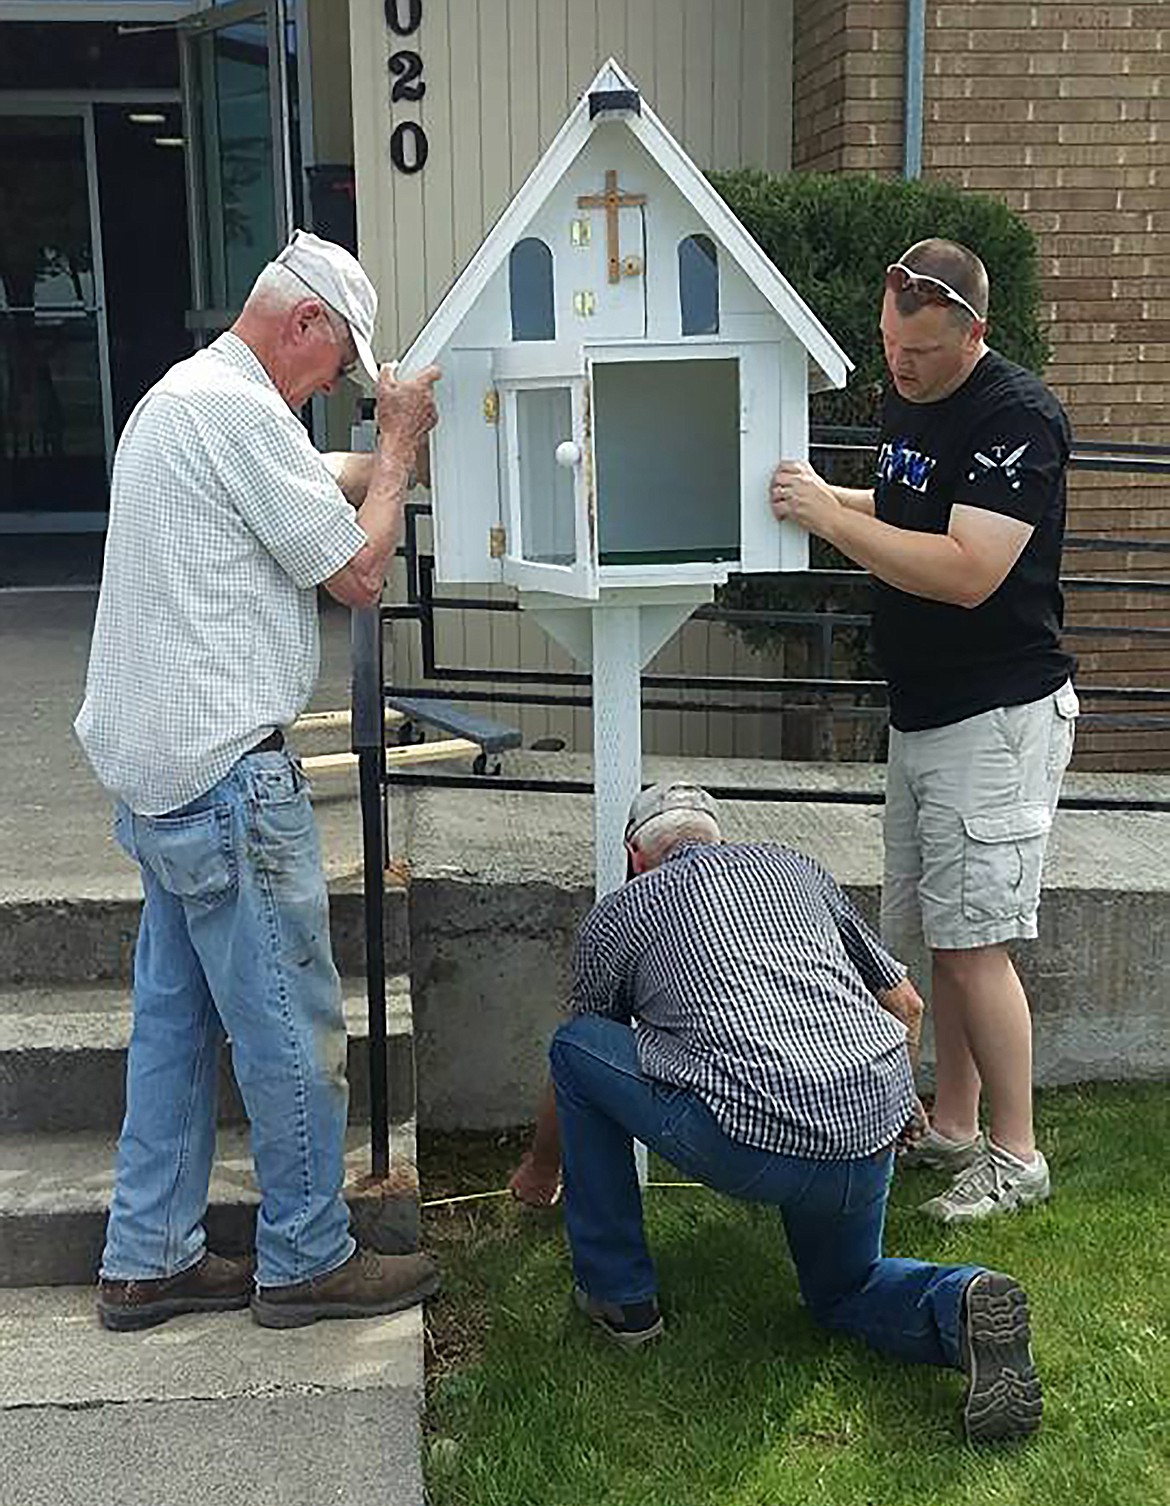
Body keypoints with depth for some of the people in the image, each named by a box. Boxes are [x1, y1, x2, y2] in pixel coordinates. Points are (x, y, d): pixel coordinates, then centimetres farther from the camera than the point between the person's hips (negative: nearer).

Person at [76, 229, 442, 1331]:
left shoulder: (183, 395, 19)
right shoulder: (237, 408, -14)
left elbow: (314, 490, 31)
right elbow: (358, 572, -11)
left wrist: (389, 448, 21)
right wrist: (398, 446, 0)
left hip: (156, 766, 11)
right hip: (223, 769, -11)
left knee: (176, 1015, 15)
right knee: (292, 1022, 0)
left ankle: (147, 1260, 24)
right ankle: (306, 1261, 13)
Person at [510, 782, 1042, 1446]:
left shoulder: (618, 912, 17)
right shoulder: (797, 867, 25)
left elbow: (578, 1069, 31)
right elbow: (906, 1005, 28)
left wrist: (540, 1168, 50)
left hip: (751, 1142, -4)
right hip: (875, 1136, 5)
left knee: (574, 1046, 18)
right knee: (844, 1291, 32)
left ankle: (619, 1294, 24)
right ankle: (960, 1304, -1)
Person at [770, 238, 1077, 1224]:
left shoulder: (1017, 418, -17)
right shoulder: (907, 402, 11)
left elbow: (966, 571, -27)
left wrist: (829, 516, -24)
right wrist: (820, 498, 9)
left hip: (1000, 717, -9)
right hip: (922, 714, 9)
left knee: (973, 943, -7)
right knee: (941, 935, 14)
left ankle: (1016, 1155, 8)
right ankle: (954, 1130, 26)